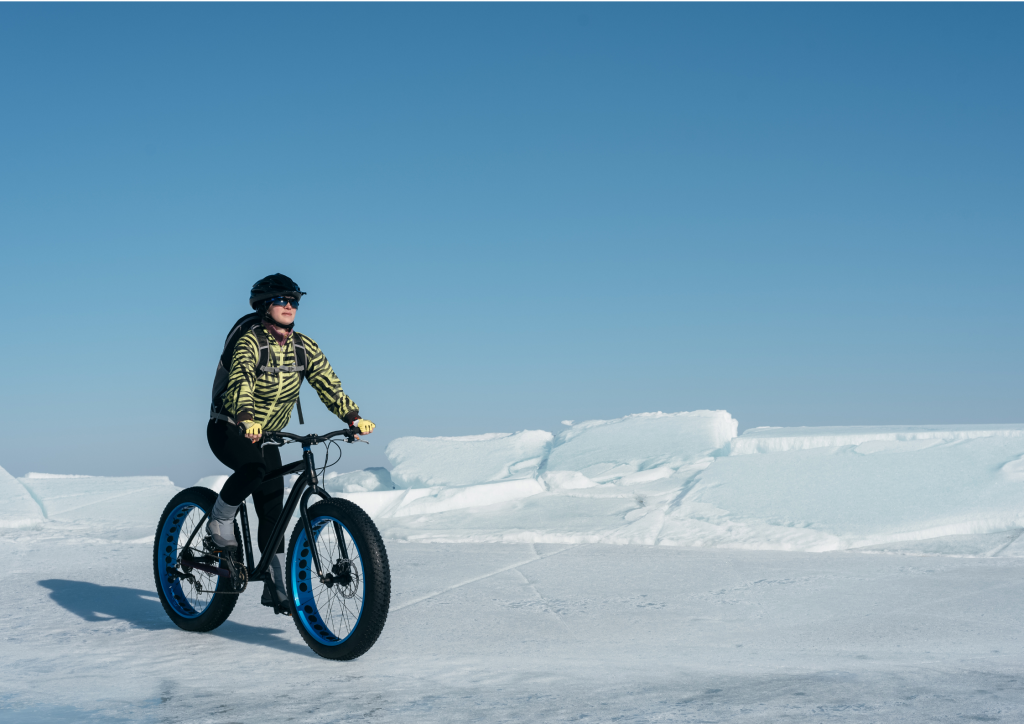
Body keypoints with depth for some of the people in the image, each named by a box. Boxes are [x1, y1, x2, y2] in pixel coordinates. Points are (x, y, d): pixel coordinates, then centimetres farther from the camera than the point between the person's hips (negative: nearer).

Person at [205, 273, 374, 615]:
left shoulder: (303, 346, -2)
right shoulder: (250, 342, -20)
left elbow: (327, 383, -6)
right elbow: (239, 384, -35)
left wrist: (354, 417, -21)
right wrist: (247, 420, -54)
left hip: (266, 435, 6)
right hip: (229, 429, -5)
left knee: (273, 512, 0)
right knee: (253, 468, -36)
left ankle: (277, 587, 7)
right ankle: (220, 520, -10)